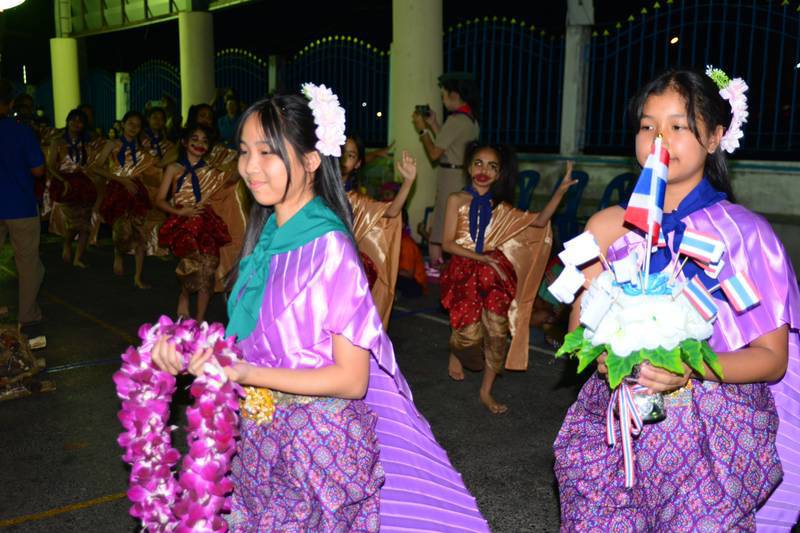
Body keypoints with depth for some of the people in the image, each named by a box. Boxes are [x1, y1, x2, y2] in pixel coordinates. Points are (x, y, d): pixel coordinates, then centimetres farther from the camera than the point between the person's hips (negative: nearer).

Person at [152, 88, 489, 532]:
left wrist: (248, 374, -24)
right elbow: (252, 340, 6)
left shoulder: (329, 248, -21)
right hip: (261, 437, 7)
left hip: (319, 441, -7)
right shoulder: (267, 236, 1)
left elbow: (351, 379, -20)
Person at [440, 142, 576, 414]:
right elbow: (448, 243, -6)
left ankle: (486, 391, 13)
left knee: (497, 332, -4)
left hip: (494, 272, 3)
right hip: (465, 270, -3)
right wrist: (482, 258, -15)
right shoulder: (457, 200, 0)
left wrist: (561, 190, -6)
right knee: (471, 333, -11)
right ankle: (456, 352, 28)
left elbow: (539, 221, 2)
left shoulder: (500, 207, 10)